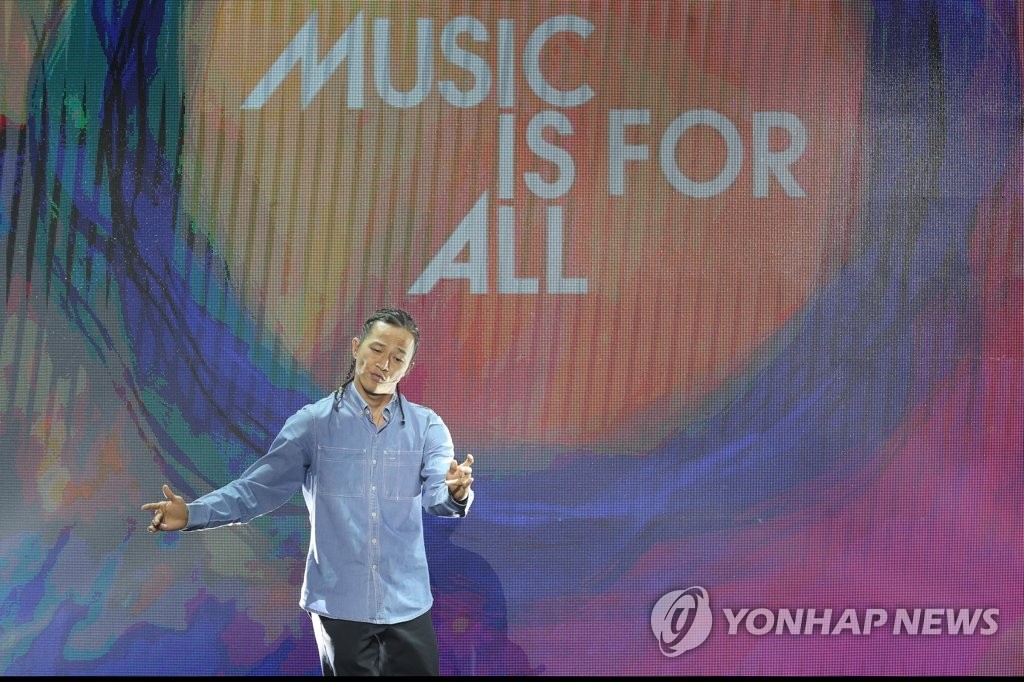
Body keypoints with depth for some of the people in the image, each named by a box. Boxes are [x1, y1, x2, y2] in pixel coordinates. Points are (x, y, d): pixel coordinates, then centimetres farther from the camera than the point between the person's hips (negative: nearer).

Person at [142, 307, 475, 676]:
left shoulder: (427, 426, 1)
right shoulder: (314, 422, -1)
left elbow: (436, 494, -13)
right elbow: (259, 487, -1)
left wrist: (456, 492, -37)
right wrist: (192, 513, -14)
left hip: (407, 603, 1)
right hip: (339, 603, -1)